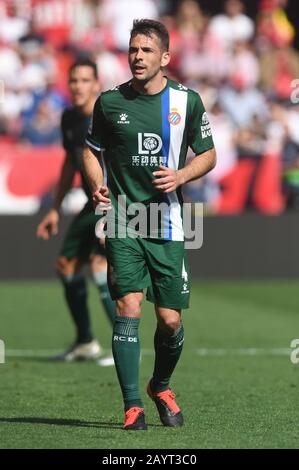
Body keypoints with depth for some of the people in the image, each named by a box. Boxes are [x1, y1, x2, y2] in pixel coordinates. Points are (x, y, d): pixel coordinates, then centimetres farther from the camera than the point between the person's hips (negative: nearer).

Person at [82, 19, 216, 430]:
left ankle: (161, 386, 31)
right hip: (122, 222, -1)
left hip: (167, 223, 1)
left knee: (170, 320, 3)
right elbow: (91, 150, 15)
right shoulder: (110, 102, 1)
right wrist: (97, 184, -5)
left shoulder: (187, 101, 1)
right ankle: (132, 405, -9)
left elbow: (208, 154, 11)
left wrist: (181, 176, -9)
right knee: (128, 308, -14)